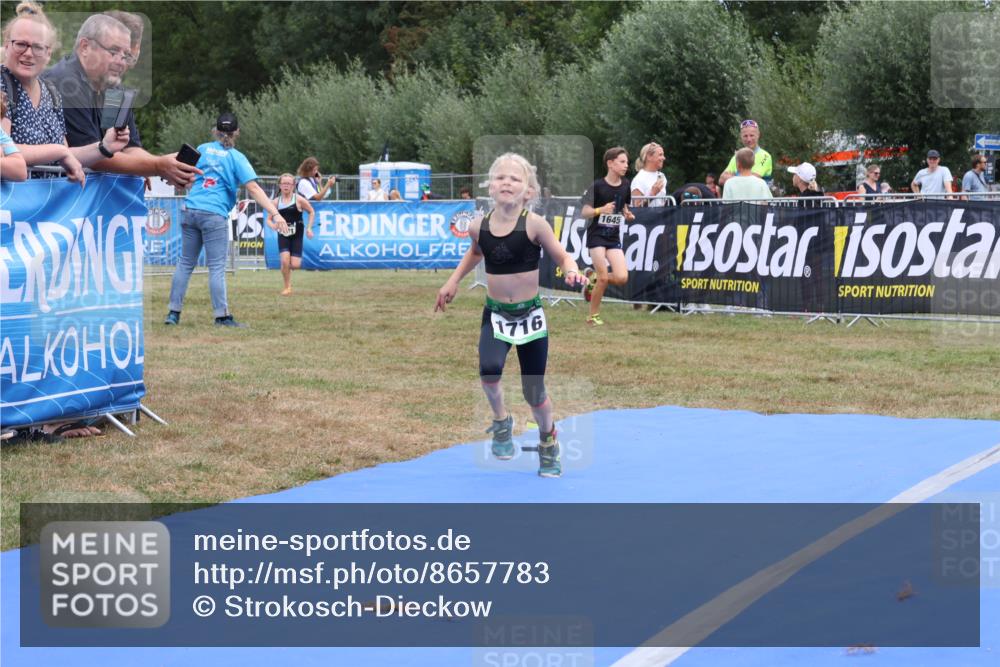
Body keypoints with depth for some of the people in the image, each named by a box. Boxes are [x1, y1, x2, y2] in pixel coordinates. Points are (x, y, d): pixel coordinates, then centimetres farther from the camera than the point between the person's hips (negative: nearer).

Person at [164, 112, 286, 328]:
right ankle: (222, 316, -3)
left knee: (185, 263, 10)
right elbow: (253, 189, -11)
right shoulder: (236, 158, -2)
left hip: (191, 211, 4)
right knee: (217, 267, -2)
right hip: (215, 215, -4)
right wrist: (274, 213, -14)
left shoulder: (202, 149, 10)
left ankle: (174, 312, 10)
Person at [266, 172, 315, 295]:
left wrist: (309, 228, -2)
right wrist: (273, 225, -17)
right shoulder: (276, 201, -1)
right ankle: (287, 287, 2)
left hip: (296, 236, -1)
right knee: (285, 260, -17)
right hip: (283, 236, 1)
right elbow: (269, 219, 5)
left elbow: (312, 212, 6)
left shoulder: (299, 200, -7)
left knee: (295, 265, -8)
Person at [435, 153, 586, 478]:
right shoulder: (479, 226, -6)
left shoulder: (534, 224, -17)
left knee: (534, 390, 6)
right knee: (489, 369, -27)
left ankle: (548, 443, 37)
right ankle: (501, 421, 4)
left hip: (530, 314, -2)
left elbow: (563, 257, -9)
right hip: (495, 314, 2)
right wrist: (453, 281, 17)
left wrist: (572, 272, -30)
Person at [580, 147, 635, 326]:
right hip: (596, 235, -5)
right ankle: (593, 316, 7)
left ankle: (593, 278, 20)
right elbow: (584, 212, -11)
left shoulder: (625, 185, 3)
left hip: (614, 237, 5)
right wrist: (600, 210, -30)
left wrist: (628, 215, -3)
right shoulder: (597, 186, -13)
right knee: (604, 278, -11)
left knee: (622, 277, -10)